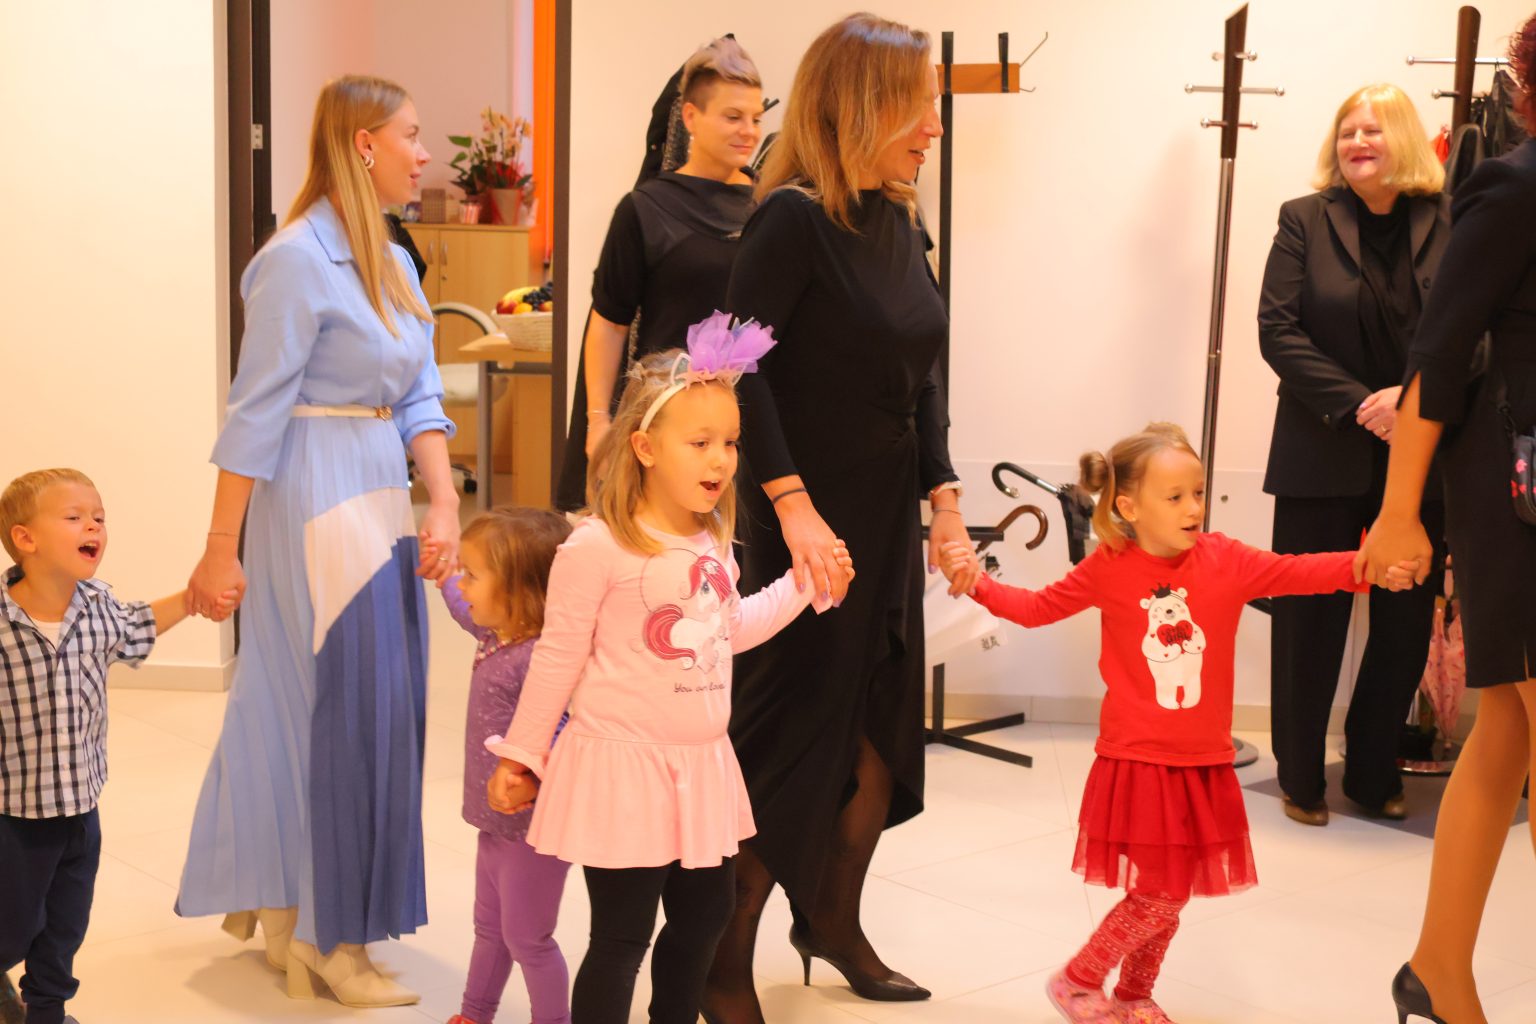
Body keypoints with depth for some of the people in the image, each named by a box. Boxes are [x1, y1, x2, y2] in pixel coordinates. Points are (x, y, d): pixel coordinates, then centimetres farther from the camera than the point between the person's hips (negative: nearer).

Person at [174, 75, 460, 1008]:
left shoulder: (393, 264, 12)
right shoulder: (298, 261, -14)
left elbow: (419, 400, 8)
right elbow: (256, 413, -15)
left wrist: (445, 505, -6)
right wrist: (220, 550, -13)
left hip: (382, 503, 8)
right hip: (317, 506, -8)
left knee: (305, 714, 16)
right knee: (348, 714, -1)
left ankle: (279, 904, 32)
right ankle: (328, 938, 13)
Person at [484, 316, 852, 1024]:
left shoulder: (712, 545, 6)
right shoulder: (597, 547, -17)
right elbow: (558, 657, -10)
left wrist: (801, 584, 17)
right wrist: (522, 753, -5)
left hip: (700, 765, 8)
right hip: (622, 767, -7)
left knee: (704, 913, 18)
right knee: (621, 934, 0)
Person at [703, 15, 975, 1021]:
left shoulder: (900, 222, 8)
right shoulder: (794, 218, -15)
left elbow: (920, 378, 12)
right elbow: (740, 364, -22)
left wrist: (944, 495, 4)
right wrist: (792, 503, -26)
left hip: (890, 522, 8)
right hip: (810, 520, -7)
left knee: (882, 732, 15)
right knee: (789, 737, 1)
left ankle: (833, 922, 34)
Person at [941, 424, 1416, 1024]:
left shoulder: (1226, 561, -4)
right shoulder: (1108, 569, -6)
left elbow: (1302, 572, -10)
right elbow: (1036, 608, 5)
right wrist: (974, 581, -6)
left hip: (1203, 765, 3)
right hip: (1137, 762, -3)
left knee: (1169, 893, 12)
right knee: (1160, 895, -6)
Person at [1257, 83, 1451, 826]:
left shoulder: (1449, 225, 1)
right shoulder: (1305, 221, 1)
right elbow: (1278, 330, -6)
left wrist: (1414, 395, -18)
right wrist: (1357, 406, -16)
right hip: (1324, 458, -1)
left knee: (1406, 624, 8)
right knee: (1310, 621, 5)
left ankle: (1374, 771, 25)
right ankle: (1300, 776, 18)